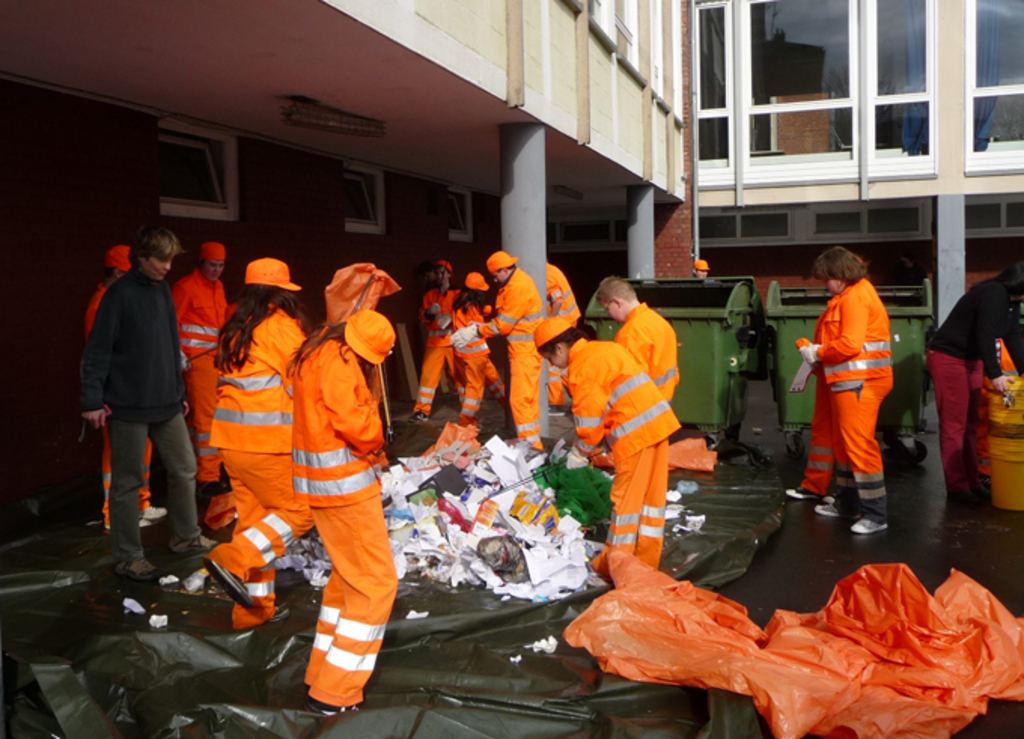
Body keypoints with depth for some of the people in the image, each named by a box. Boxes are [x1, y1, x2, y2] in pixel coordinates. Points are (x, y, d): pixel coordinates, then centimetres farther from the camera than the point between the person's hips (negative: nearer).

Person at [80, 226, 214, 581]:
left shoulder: (163, 290, 10)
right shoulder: (120, 294, -10)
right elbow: (98, 350, -13)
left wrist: (180, 391, 17)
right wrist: (92, 399, -16)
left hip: (166, 404, 7)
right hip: (128, 405, -7)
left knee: (184, 469, 13)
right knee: (127, 481, 3)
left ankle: (186, 535, 30)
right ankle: (128, 556, 14)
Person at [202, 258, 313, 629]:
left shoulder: (234, 330, 14)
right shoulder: (281, 325, -9)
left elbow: (228, 384, 16)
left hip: (232, 438, 8)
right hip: (267, 441, -8)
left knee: (253, 518, 14)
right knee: (298, 511, 5)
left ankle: (255, 606, 20)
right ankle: (233, 561, -8)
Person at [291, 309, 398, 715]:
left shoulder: (316, 352, 12)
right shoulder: (337, 359, -19)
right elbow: (352, 419, -28)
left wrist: (369, 446, -3)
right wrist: (374, 444, -8)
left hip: (321, 479, 10)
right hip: (343, 482, -10)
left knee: (347, 575, 21)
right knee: (375, 583, -3)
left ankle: (323, 672, 28)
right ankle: (333, 694, 1)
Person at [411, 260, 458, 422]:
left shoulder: (457, 294, 7)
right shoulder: (429, 295, 14)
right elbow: (422, 319, 11)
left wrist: (451, 317, -20)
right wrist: (428, 313, -12)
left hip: (454, 341, -2)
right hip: (434, 342, 2)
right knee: (428, 374, -4)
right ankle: (422, 410, 0)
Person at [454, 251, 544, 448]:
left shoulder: (518, 287, -19)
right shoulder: (517, 281, 13)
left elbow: (503, 324, -17)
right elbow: (504, 319, 13)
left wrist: (476, 331, -8)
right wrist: (478, 328, 3)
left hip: (526, 349, -11)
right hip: (523, 348, 11)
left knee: (520, 399, -10)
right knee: (529, 398, 15)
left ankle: (530, 445, -8)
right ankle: (533, 442, 23)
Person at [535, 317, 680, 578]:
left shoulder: (581, 368, -11)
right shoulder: (607, 348, 17)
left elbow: (590, 417, -10)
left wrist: (579, 454, 5)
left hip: (636, 433, -9)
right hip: (658, 422, 9)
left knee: (626, 498, 1)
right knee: (651, 494, 13)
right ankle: (646, 559, 23)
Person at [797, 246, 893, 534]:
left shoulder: (856, 298, -15)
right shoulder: (846, 297, 18)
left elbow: (850, 344, -23)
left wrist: (817, 353, -10)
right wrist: (816, 351, 7)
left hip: (860, 381, -11)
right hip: (848, 381, 11)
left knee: (859, 444, -10)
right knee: (842, 442, 19)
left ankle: (876, 515, -6)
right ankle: (846, 503, 31)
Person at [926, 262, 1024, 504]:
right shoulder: (993, 293, -22)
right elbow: (985, 335, -27)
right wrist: (995, 375, -29)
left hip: (972, 360, 10)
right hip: (948, 359, -10)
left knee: (971, 424, 12)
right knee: (954, 425, -4)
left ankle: (972, 482, 19)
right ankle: (957, 486, 2)